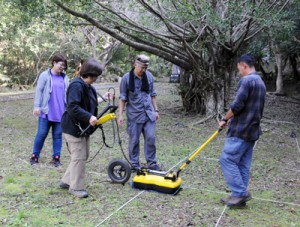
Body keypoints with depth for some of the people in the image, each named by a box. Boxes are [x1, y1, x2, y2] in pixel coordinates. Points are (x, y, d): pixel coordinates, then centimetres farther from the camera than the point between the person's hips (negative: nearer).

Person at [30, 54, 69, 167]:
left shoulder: (65, 78, 11)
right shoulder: (45, 75, 0)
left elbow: (67, 94, 16)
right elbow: (39, 91, -4)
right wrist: (36, 106, -11)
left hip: (60, 113, 4)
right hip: (46, 112, -3)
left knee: (58, 135, 7)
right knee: (41, 134, 1)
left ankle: (56, 157, 14)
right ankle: (35, 155, 14)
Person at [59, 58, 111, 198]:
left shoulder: (87, 87, 11)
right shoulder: (76, 86, -21)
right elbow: (73, 107, -29)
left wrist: (102, 99, 21)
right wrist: (89, 117, -31)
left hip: (83, 128, 11)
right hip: (74, 128, -11)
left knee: (83, 156, 17)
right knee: (79, 157, -3)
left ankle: (66, 181, 29)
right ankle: (76, 187, 11)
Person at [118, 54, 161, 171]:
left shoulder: (149, 76, 5)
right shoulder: (126, 78, -6)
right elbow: (123, 98, -3)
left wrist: (156, 110, 11)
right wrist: (120, 114, -7)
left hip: (149, 114, 3)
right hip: (134, 115, -3)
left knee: (150, 138, 0)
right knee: (134, 140, 5)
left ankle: (151, 163, 13)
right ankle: (134, 164, 18)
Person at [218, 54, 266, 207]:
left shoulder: (246, 80, -14)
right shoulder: (260, 82, 17)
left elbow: (238, 105, -19)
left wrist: (225, 119, -4)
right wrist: (233, 119, 19)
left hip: (240, 130, -10)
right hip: (252, 130, 10)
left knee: (227, 160, -5)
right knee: (243, 164, 10)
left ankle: (240, 193, -4)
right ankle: (239, 195, 15)